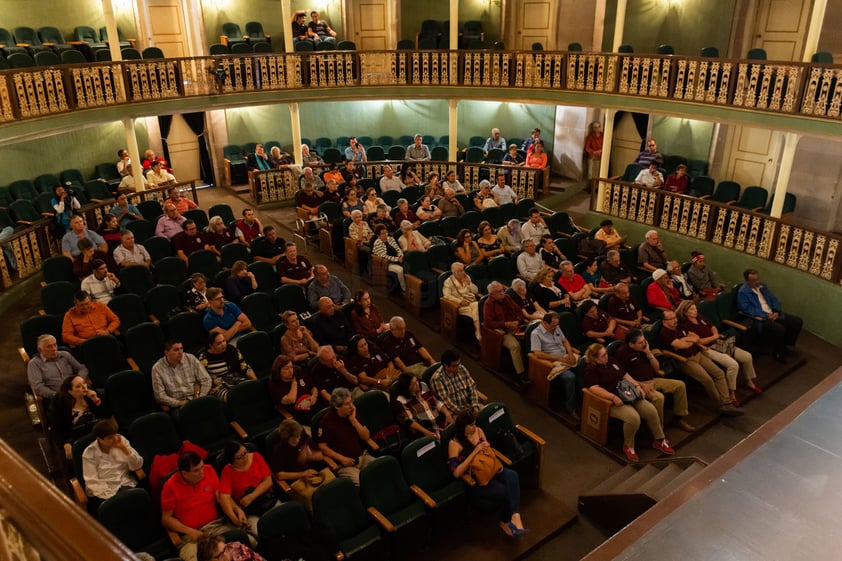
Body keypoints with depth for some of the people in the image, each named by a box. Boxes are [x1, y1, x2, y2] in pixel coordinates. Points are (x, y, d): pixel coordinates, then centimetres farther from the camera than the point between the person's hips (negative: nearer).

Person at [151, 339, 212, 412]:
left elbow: (206, 380, 5)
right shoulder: (157, 368, -1)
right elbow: (160, 395, -1)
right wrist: (178, 403, -14)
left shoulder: (191, 359, 3)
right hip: (176, 406, -2)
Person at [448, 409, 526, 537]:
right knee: (504, 490, -26)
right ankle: (505, 522, 2)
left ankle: (515, 515, -34)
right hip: (474, 479, -6)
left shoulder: (478, 431, 3)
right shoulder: (455, 443, -14)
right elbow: (456, 473, -21)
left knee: (512, 475, -25)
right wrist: (475, 452, -24)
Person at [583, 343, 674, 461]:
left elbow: (625, 375, 19)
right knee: (633, 417, -31)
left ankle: (659, 440, 10)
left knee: (651, 410, -12)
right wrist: (613, 397, -31)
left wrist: (637, 385, 3)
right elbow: (595, 388, -22)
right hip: (612, 401, -7)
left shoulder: (611, 361, 14)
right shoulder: (590, 370, -10)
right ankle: (628, 446, -6)